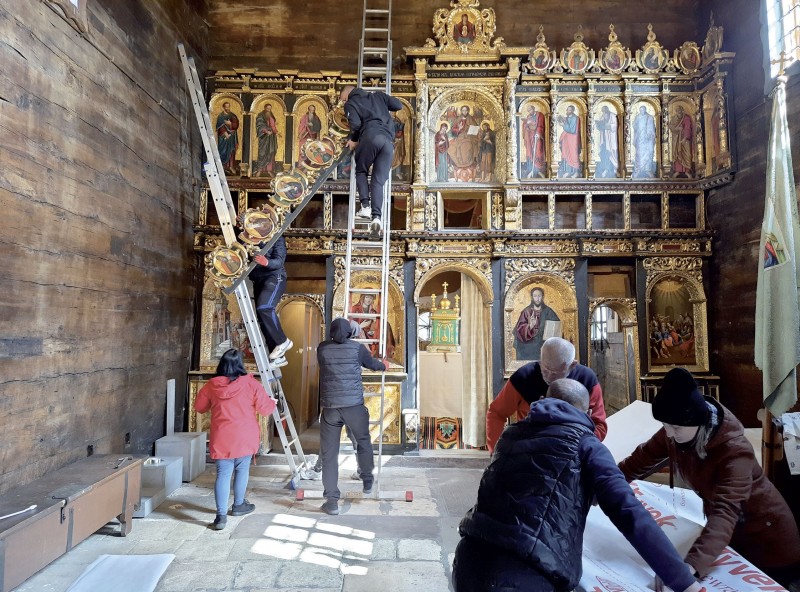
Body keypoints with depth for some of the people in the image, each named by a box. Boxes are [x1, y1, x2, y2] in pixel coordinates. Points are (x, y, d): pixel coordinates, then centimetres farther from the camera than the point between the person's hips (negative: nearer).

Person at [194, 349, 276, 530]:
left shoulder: (212, 385, -3)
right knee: (242, 469, 17)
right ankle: (238, 505, 32)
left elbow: (199, 407, 12)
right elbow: (265, 408, -6)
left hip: (221, 439, 1)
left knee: (223, 474, 5)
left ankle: (221, 515, 0)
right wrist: (273, 402, 16)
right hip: (245, 438, -1)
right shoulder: (251, 384, -10)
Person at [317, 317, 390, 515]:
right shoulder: (357, 348, 0)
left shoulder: (322, 349, 4)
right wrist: (384, 365, 41)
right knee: (363, 441, 24)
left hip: (330, 407, 1)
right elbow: (372, 363, 18)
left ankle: (331, 501, 10)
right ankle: (367, 480, 38)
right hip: (354, 405, 0)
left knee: (329, 454, 8)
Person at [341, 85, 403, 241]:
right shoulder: (377, 95, 29)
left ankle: (365, 206, 1)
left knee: (361, 171, 20)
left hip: (371, 137, -3)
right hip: (388, 141, 3)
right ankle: (377, 217, -18)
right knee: (378, 181, 0)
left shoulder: (350, 104, 17)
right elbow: (398, 105, 25)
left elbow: (355, 124, 0)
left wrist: (353, 140, 17)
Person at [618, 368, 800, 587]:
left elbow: (725, 512, -49)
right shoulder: (675, 433, -19)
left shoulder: (734, 452, -38)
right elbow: (643, 458, -6)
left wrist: (690, 566, -61)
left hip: (767, 541, -6)